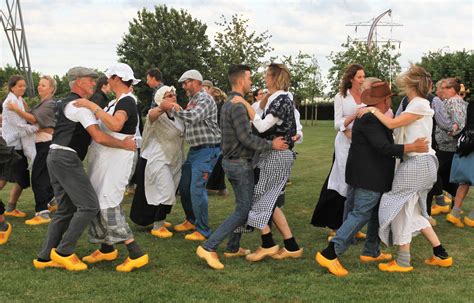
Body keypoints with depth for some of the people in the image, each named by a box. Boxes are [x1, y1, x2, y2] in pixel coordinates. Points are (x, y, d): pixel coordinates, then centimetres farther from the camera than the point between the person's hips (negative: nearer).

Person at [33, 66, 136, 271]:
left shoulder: (65, 103, 21)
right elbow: (99, 137, -18)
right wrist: (124, 144, -6)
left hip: (56, 157, 10)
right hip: (67, 159, -10)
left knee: (65, 209, 13)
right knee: (89, 206, -9)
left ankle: (45, 257, 14)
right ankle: (64, 252, -4)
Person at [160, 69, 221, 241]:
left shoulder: (205, 99, -12)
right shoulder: (192, 100, 15)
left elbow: (193, 117, -28)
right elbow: (188, 123, 15)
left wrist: (172, 108, -18)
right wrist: (176, 110, 2)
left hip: (207, 150, -9)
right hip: (194, 150, 9)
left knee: (197, 189, -11)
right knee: (184, 186, 14)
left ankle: (203, 231, -1)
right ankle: (191, 220, 32)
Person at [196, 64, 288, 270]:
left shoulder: (228, 104, 13)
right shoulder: (238, 106, -19)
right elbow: (246, 138, -24)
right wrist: (271, 145, -16)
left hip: (231, 161, 10)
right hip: (240, 164, -10)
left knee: (243, 206, 18)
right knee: (243, 210, -6)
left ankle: (233, 248, 22)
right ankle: (209, 247, -9)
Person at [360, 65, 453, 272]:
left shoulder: (419, 105, -14)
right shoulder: (419, 104, 17)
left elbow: (392, 124, -19)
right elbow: (398, 125, 9)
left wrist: (373, 110, -8)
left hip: (416, 163, -10)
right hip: (422, 162, 10)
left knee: (401, 208, -1)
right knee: (414, 211, 16)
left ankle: (403, 262, 8)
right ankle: (441, 255, 20)